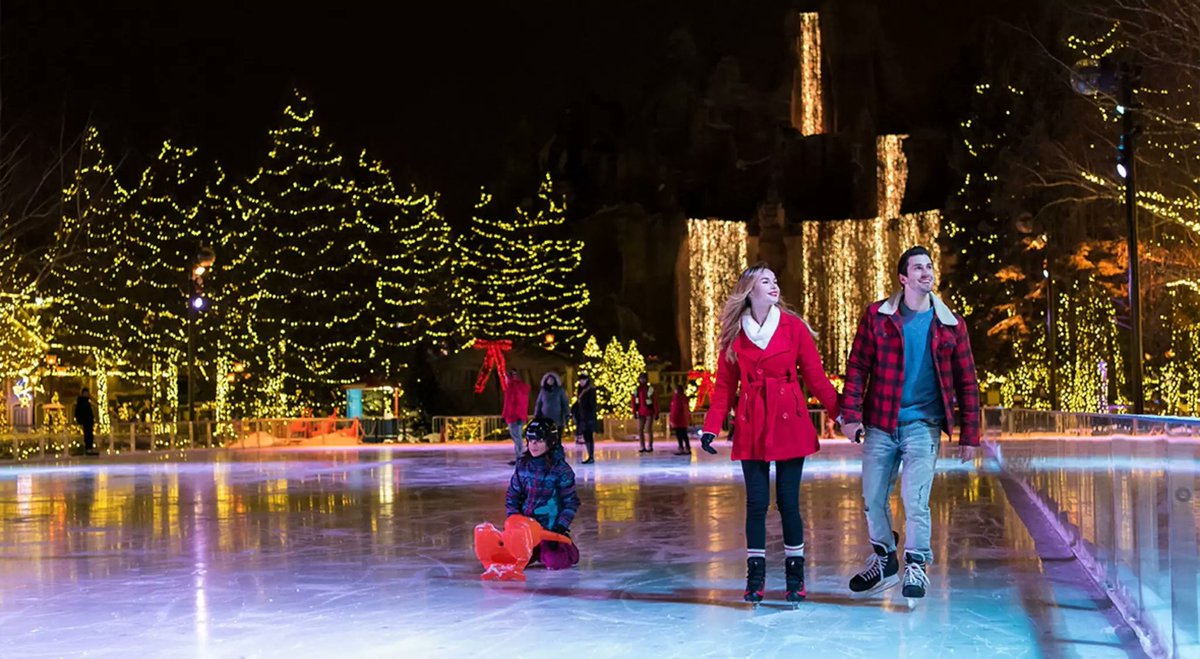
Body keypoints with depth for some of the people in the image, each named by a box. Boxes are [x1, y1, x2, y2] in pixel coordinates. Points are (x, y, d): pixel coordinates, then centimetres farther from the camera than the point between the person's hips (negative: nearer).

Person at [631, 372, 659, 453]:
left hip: (649, 413, -5)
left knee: (648, 430, -4)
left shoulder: (650, 389, -9)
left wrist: (656, 413, -9)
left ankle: (650, 446, 6)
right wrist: (634, 412, 0)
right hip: (641, 413, 5)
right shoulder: (637, 390, 5)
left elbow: (655, 402, -8)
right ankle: (642, 447, 9)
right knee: (640, 430, 2)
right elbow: (633, 402, 7)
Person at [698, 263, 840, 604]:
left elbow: (816, 377, 2)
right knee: (756, 503, 1)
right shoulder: (734, 333, 4)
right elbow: (724, 385, 5)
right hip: (751, 428, 1)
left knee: (788, 501, 1)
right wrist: (711, 427, -4)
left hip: (789, 425, -1)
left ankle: (795, 577, 13)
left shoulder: (793, 327, 1)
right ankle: (755, 578, 10)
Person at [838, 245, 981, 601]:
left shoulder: (950, 325, 2)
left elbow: (967, 382, 5)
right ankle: (883, 560, 29)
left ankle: (916, 566, 5)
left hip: (923, 424, -1)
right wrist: (851, 415, -8)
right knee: (872, 498, 9)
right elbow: (857, 367, 0)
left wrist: (969, 434, 2)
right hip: (880, 424, 1)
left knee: (915, 498, -11)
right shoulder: (877, 316, 1)